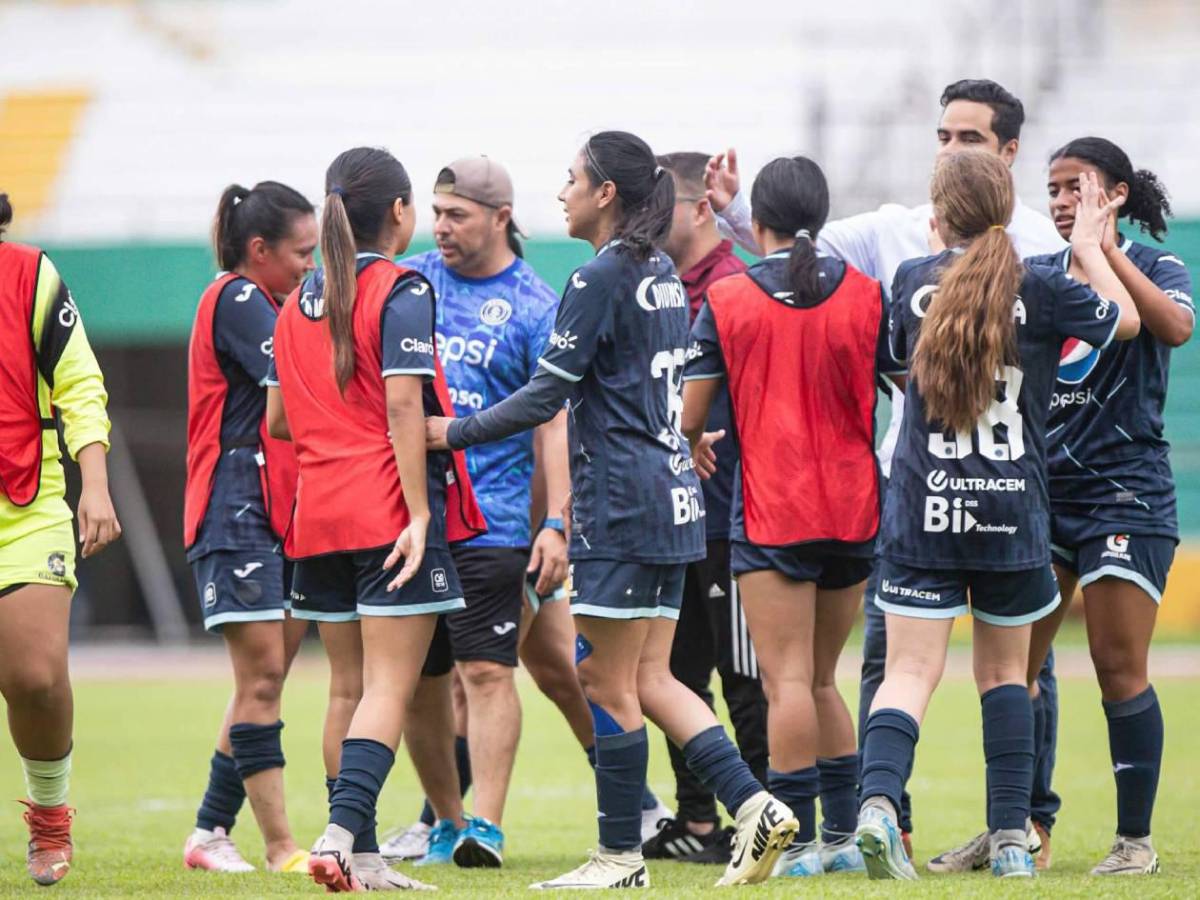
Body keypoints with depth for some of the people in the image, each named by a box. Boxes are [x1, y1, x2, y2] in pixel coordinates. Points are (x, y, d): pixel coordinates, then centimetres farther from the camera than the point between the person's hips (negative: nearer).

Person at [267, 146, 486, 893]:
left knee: (350, 686, 12)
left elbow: (277, 419, 16)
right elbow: (403, 406, -16)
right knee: (390, 686, -9)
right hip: (389, 511, -7)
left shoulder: (300, 301, 13)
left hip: (319, 515, 7)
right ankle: (343, 831, -24)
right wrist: (419, 513, -18)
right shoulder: (402, 291, -7)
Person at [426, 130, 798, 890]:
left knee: (609, 683, -1)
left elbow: (545, 397, -12)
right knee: (650, 679, 11)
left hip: (621, 502, -9)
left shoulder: (600, 280, -13)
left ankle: (621, 856, 4)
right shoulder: (664, 276, 14)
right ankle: (754, 807, 1)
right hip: (673, 493, 9)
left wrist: (455, 433, -1)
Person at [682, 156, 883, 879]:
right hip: (854, 512, 4)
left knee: (788, 679, -5)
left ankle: (798, 840, -11)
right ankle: (842, 835, 14)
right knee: (822, 678, 15)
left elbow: (690, 413, -2)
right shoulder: (866, 296, 1)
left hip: (770, 513, -4)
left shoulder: (726, 300, -5)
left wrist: (697, 446, 21)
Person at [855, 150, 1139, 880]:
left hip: (923, 511, 0)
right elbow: (1125, 319, 13)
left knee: (911, 670, -3)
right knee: (1005, 670, 14)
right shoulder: (1040, 289, -4)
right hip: (1012, 511, 0)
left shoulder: (913, 283, 1)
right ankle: (1012, 838, 13)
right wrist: (1090, 246, 28)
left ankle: (879, 801, -27)